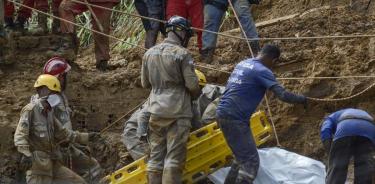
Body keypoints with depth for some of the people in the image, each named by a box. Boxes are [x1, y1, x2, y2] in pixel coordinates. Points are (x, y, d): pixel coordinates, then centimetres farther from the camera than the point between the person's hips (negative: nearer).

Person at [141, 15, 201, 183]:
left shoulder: (150, 53, 9)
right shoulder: (182, 54, -8)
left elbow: (145, 83, 15)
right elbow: (192, 84, -8)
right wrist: (195, 95, 12)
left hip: (156, 111, 6)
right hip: (177, 112, -5)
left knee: (155, 156, 8)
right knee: (174, 157, -6)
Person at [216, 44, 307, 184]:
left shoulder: (242, 64, 15)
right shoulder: (262, 71, -12)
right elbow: (282, 95, -19)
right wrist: (301, 99, -1)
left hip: (223, 114, 9)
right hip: (235, 118, -9)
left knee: (242, 158, 21)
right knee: (251, 162, -8)